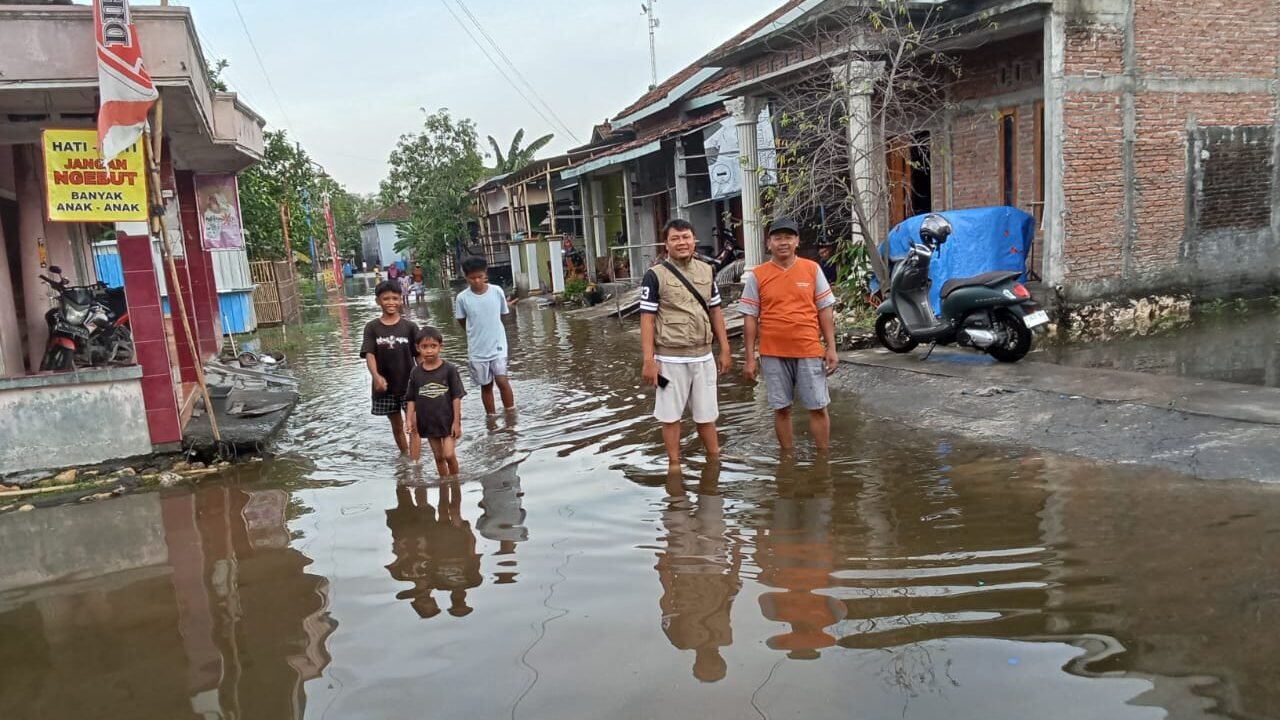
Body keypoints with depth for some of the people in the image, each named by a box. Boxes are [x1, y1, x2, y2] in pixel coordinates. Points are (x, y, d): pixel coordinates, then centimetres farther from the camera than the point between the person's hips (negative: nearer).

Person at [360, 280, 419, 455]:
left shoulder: (409, 326, -4)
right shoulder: (372, 327, -3)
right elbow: (369, 354, -12)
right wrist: (376, 376, -29)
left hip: (409, 384, -2)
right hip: (385, 386, 2)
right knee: (397, 426, 17)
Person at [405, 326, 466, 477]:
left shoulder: (449, 369, -10)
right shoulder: (415, 372, -2)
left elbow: (456, 397, -8)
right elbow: (412, 399, 2)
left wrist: (457, 421, -10)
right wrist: (409, 420, -8)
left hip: (447, 420, -3)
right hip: (428, 422, 3)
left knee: (449, 454, -8)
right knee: (438, 457, 12)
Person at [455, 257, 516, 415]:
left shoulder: (497, 292, -8)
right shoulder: (462, 298, -10)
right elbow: (462, 321, 4)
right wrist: (478, 333, 7)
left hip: (498, 346, -1)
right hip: (477, 350, 1)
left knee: (502, 381, -10)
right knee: (486, 385, 10)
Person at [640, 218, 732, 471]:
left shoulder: (706, 271, 8)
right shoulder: (655, 275, -7)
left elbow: (715, 311, 13)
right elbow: (647, 319, -8)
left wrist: (725, 349, 9)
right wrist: (648, 360, -13)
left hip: (703, 356, 4)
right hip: (671, 358, -4)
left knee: (706, 413, 14)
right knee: (671, 414, 6)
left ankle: (715, 458, 28)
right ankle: (674, 463, 19)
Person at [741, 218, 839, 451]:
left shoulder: (812, 269, 2)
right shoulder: (757, 275, 0)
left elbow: (825, 310, 5)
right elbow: (750, 317, 2)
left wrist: (831, 348, 0)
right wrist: (750, 358, -2)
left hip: (809, 351, 0)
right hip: (773, 354, 0)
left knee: (818, 408, 5)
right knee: (781, 409, 9)